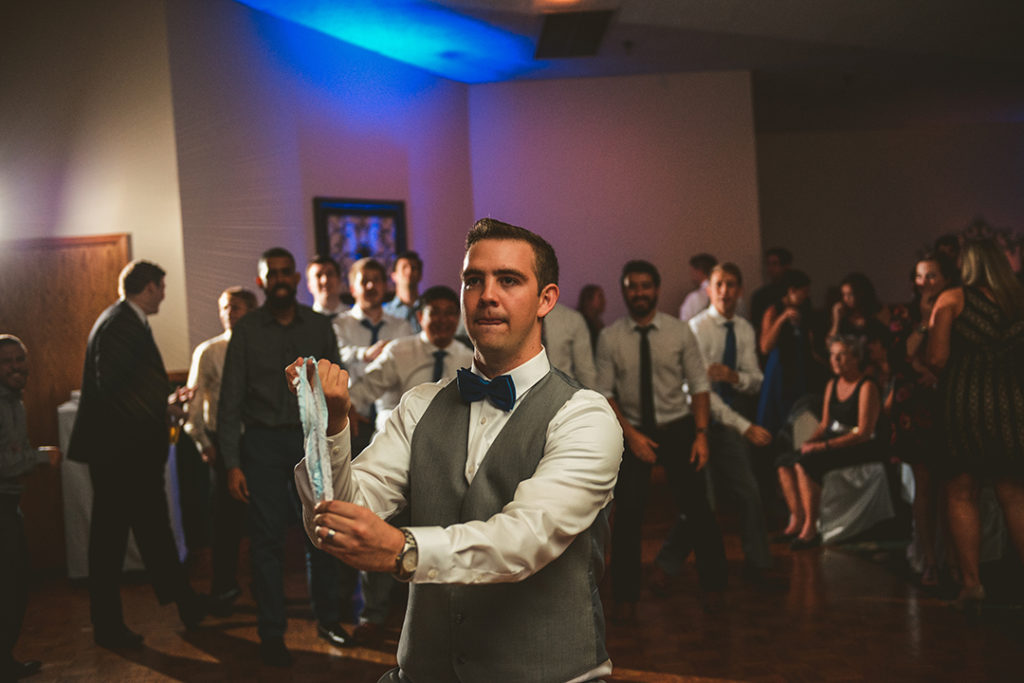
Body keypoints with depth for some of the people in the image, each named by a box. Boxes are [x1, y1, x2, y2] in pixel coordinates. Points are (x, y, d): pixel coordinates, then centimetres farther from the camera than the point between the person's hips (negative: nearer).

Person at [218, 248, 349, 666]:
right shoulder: (246, 331, 1)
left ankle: (328, 619, 23)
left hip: (313, 437, 2)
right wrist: (232, 463, -8)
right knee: (267, 539, 2)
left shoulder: (320, 326, 6)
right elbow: (230, 400, -1)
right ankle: (272, 635, 14)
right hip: (263, 441, -2)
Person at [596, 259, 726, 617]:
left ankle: (713, 585, 21)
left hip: (677, 428, 0)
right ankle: (626, 595, 16)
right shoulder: (609, 338, -4)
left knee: (697, 508, 1)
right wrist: (631, 434, -13)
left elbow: (699, 385, 0)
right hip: (632, 431, 0)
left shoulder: (679, 332, -2)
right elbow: (604, 393, -3)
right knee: (628, 514, 0)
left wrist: (701, 434, -10)